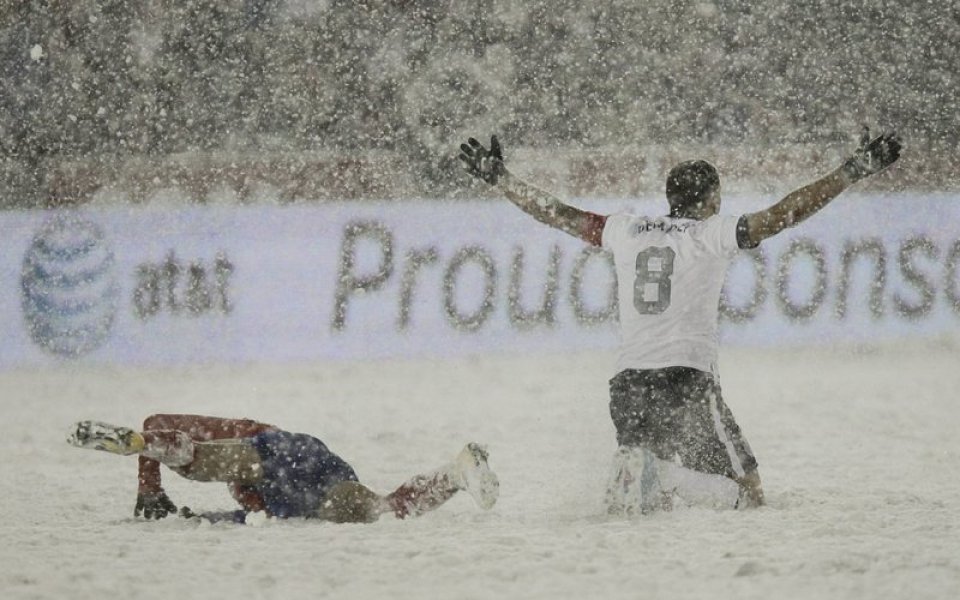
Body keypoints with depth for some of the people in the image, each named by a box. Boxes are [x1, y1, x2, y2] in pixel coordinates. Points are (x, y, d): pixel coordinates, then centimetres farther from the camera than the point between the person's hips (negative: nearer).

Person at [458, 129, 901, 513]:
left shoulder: (625, 231, 14)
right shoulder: (713, 234, 2)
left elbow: (557, 214, 22)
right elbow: (782, 216, -5)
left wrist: (498, 180, 35)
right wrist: (851, 173, -2)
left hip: (627, 384, 5)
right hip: (687, 380, -5)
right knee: (747, 494, -1)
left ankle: (631, 473, -16)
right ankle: (664, 476, -27)